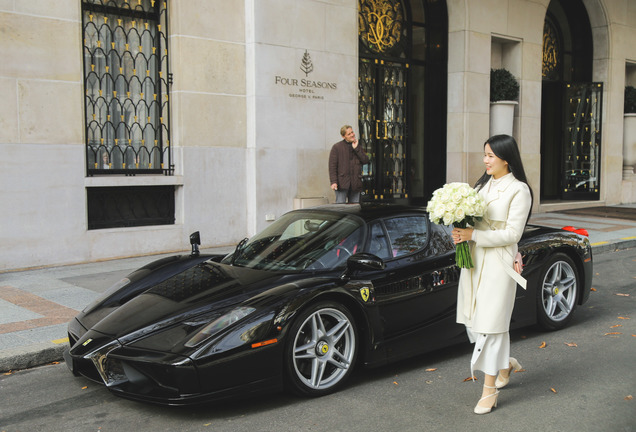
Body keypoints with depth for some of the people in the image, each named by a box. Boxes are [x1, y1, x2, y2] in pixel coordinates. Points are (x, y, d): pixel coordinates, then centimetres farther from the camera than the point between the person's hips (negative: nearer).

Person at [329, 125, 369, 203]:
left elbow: (366, 161, 2)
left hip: (355, 184, 4)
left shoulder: (358, 146, 16)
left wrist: (356, 148, -5)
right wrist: (333, 182, -14)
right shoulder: (337, 147, 1)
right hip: (342, 183, -4)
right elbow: (332, 166, -4)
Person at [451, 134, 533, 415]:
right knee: (472, 321, 11)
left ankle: (489, 390, 8)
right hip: (474, 259, 7)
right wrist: (461, 233, -4)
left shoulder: (519, 190, -8)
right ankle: (506, 364, 36)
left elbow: (512, 234, -14)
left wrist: (473, 235, -20)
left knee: (491, 324, -3)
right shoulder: (483, 185, 14)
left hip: (498, 263, -7)